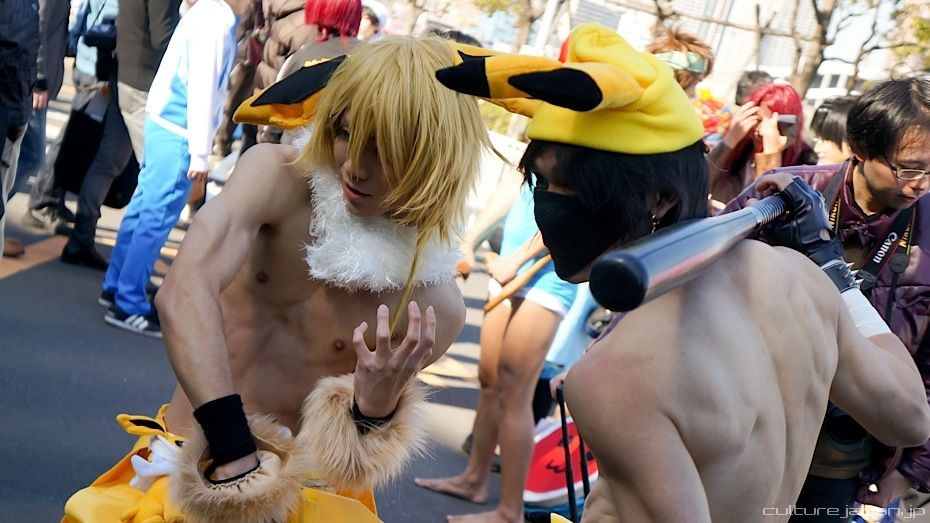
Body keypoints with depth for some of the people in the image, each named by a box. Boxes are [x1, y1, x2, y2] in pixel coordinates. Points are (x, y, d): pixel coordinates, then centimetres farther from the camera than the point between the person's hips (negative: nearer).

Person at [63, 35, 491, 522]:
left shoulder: (434, 307, -10)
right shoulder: (277, 175, -11)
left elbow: (342, 461, -2)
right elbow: (183, 291, -28)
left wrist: (376, 405, -24)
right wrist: (238, 465, -32)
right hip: (190, 464, 0)